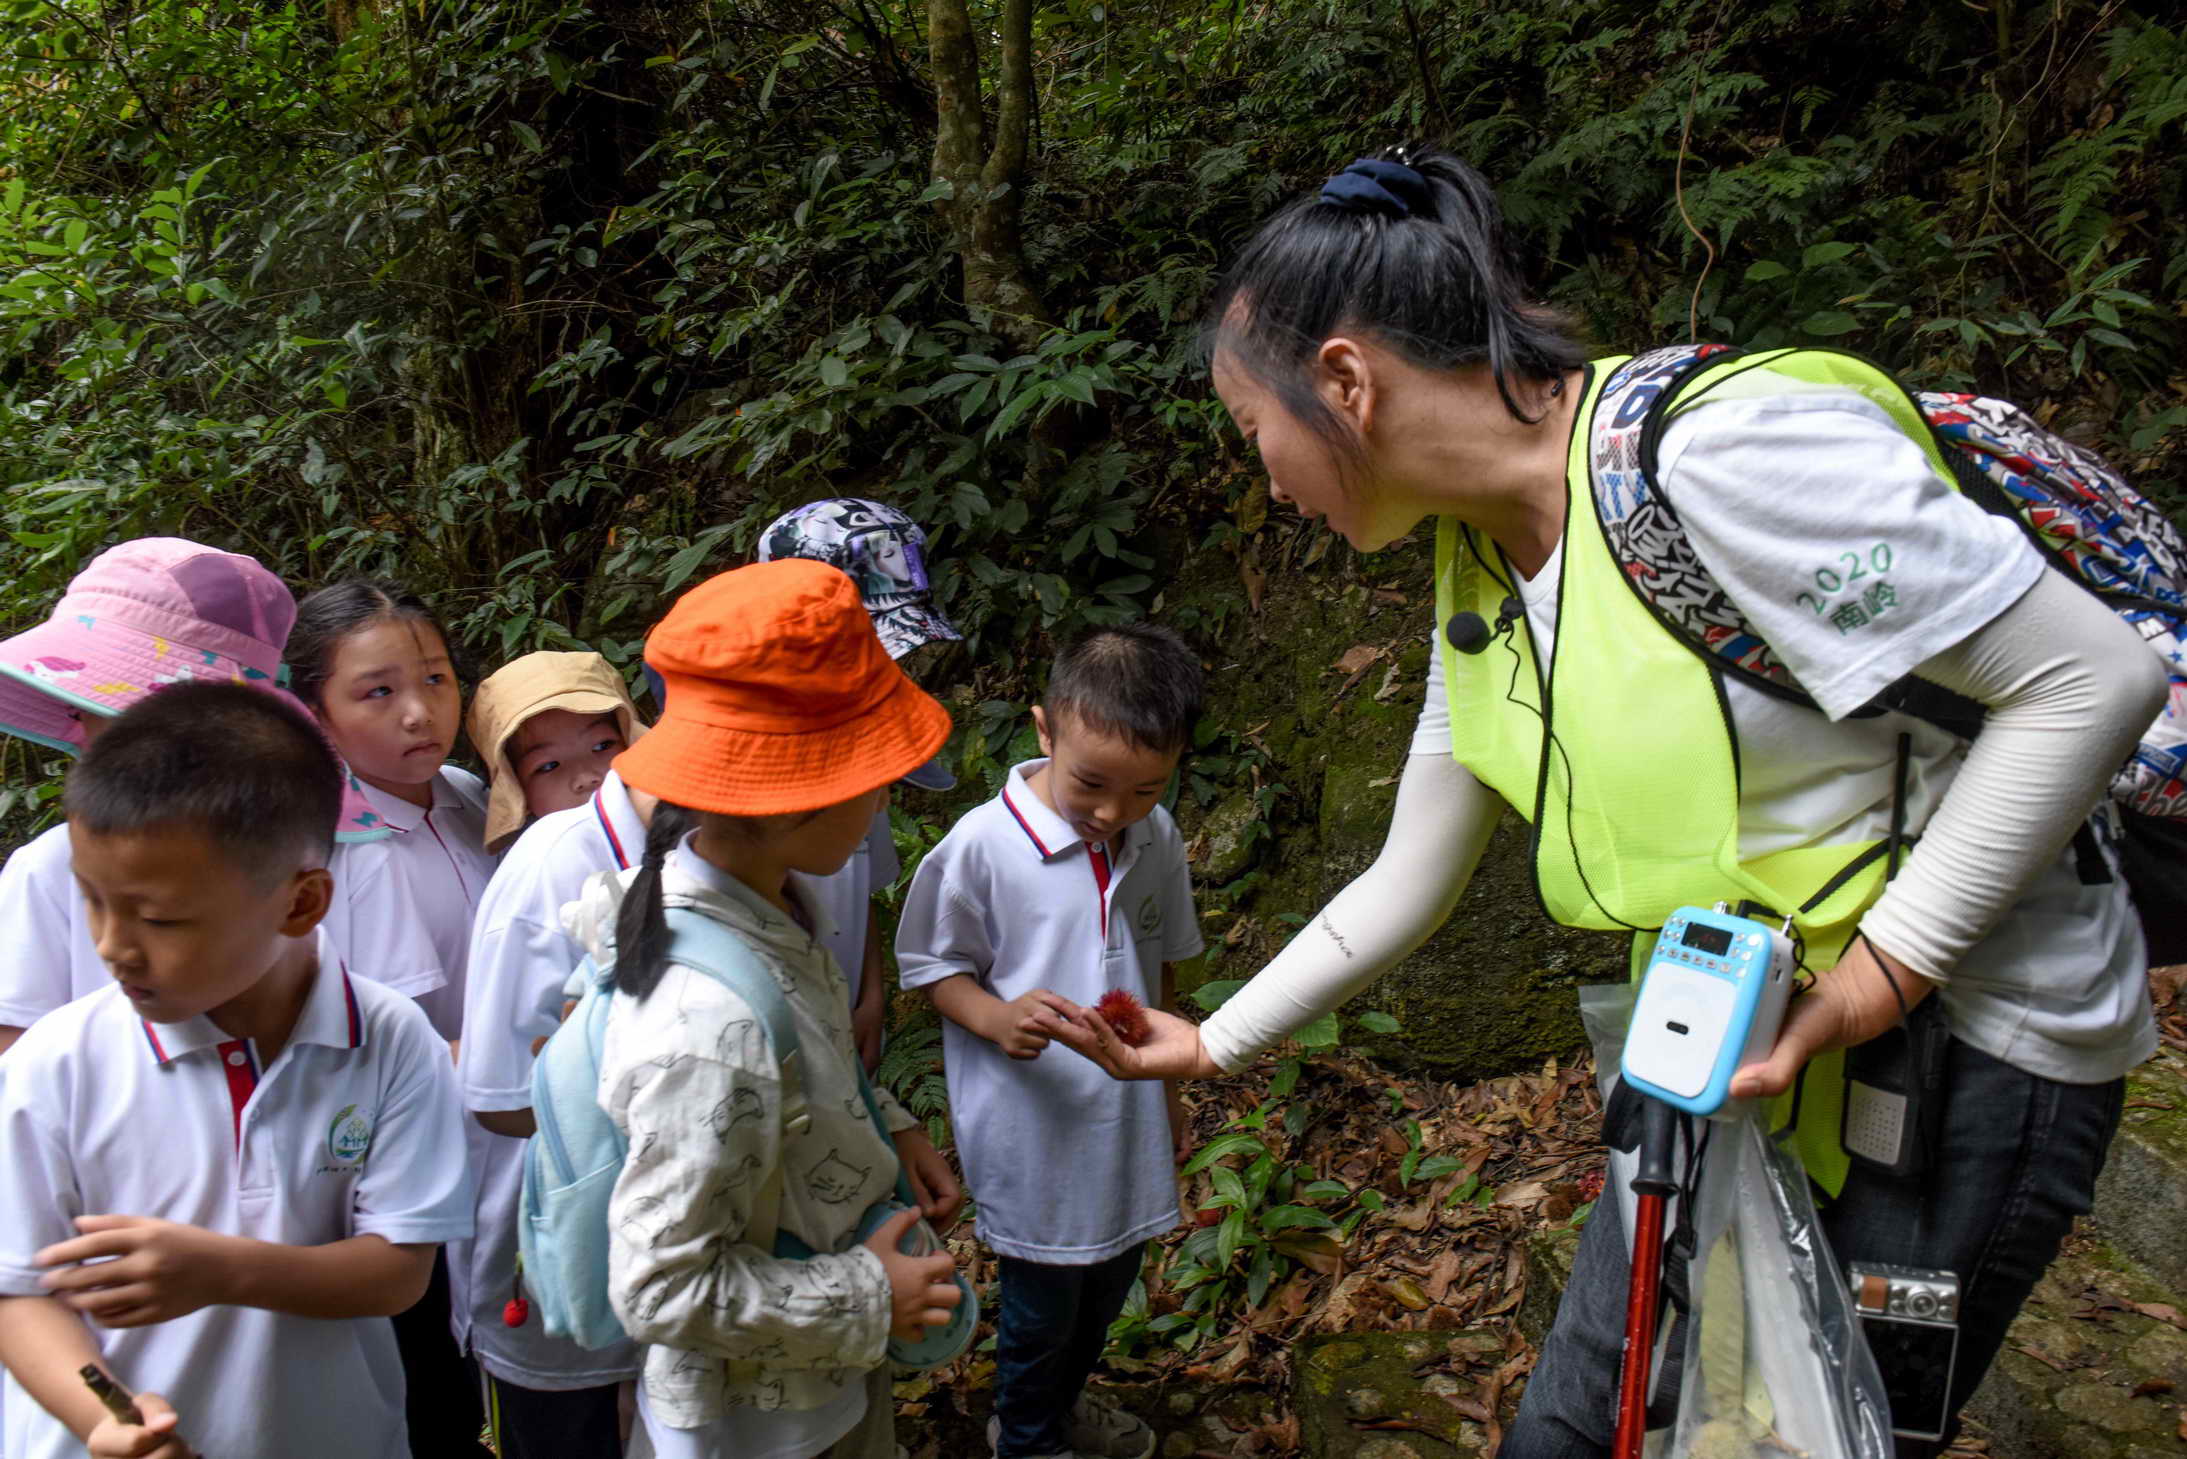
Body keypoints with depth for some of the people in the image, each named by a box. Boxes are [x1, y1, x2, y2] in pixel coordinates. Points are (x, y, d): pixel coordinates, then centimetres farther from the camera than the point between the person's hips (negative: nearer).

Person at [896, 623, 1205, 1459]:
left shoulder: (1157, 841, -7)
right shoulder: (981, 846, -24)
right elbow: (933, 967, -11)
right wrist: (998, 1020, -30)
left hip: (1127, 1118, 5)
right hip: (1034, 1129, -5)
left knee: (1110, 1279, 25)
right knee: (1043, 1299, 15)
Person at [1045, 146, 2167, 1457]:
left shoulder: (1713, 458, -25)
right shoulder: (1478, 571, 2)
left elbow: (2100, 675, -21)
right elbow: (1407, 887, 11)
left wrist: (1882, 969, -22)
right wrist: (1212, 1044, 16)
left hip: (1967, 1044, -7)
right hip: (1744, 1052, 7)